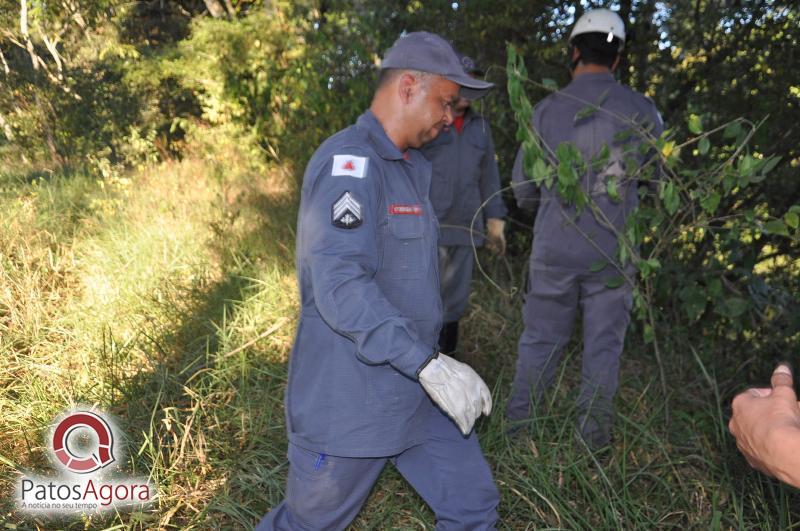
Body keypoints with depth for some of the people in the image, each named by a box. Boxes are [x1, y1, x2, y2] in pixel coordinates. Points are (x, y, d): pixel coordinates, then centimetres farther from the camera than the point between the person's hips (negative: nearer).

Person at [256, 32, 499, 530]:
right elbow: (340, 285, -32)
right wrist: (429, 364, -37)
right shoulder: (349, 162, -20)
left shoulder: (415, 167, 12)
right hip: (349, 403, -8)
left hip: (414, 391, 8)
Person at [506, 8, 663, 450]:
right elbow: (658, 180, 11)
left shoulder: (547, 109, -2)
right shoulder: (641, 110, -1)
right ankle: (593, 440, 21)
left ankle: (516, 431, 20)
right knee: (603, 344, 11)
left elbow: (523, 188, 3)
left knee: (540, 339, 12)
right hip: (613, 250, 0)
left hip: (554, 248, 0)